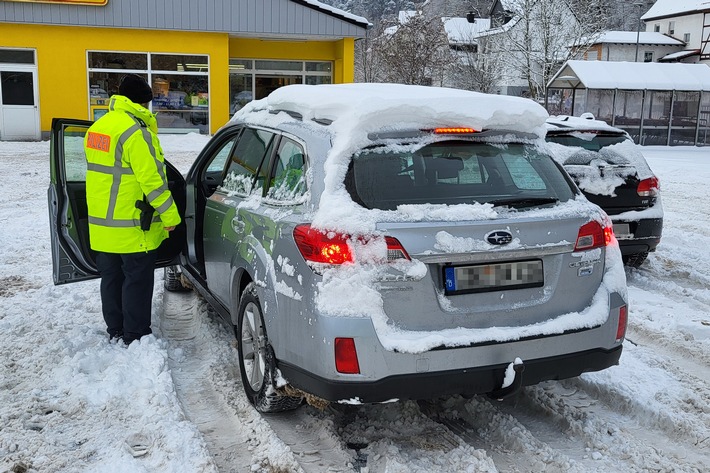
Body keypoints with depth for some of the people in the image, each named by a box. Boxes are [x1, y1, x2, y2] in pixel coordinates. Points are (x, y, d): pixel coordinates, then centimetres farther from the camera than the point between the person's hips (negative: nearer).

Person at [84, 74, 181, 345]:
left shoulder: (98, 127, 9)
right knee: (137, 281, 3)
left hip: (102, 223, 9)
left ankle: (115, 331, 29)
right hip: (132, 227, -8)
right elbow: (152, 179, -21)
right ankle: (135, 338, 11)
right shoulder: (135, 131, -19)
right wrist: (170, 216, -15)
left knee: (111, 278, 18)